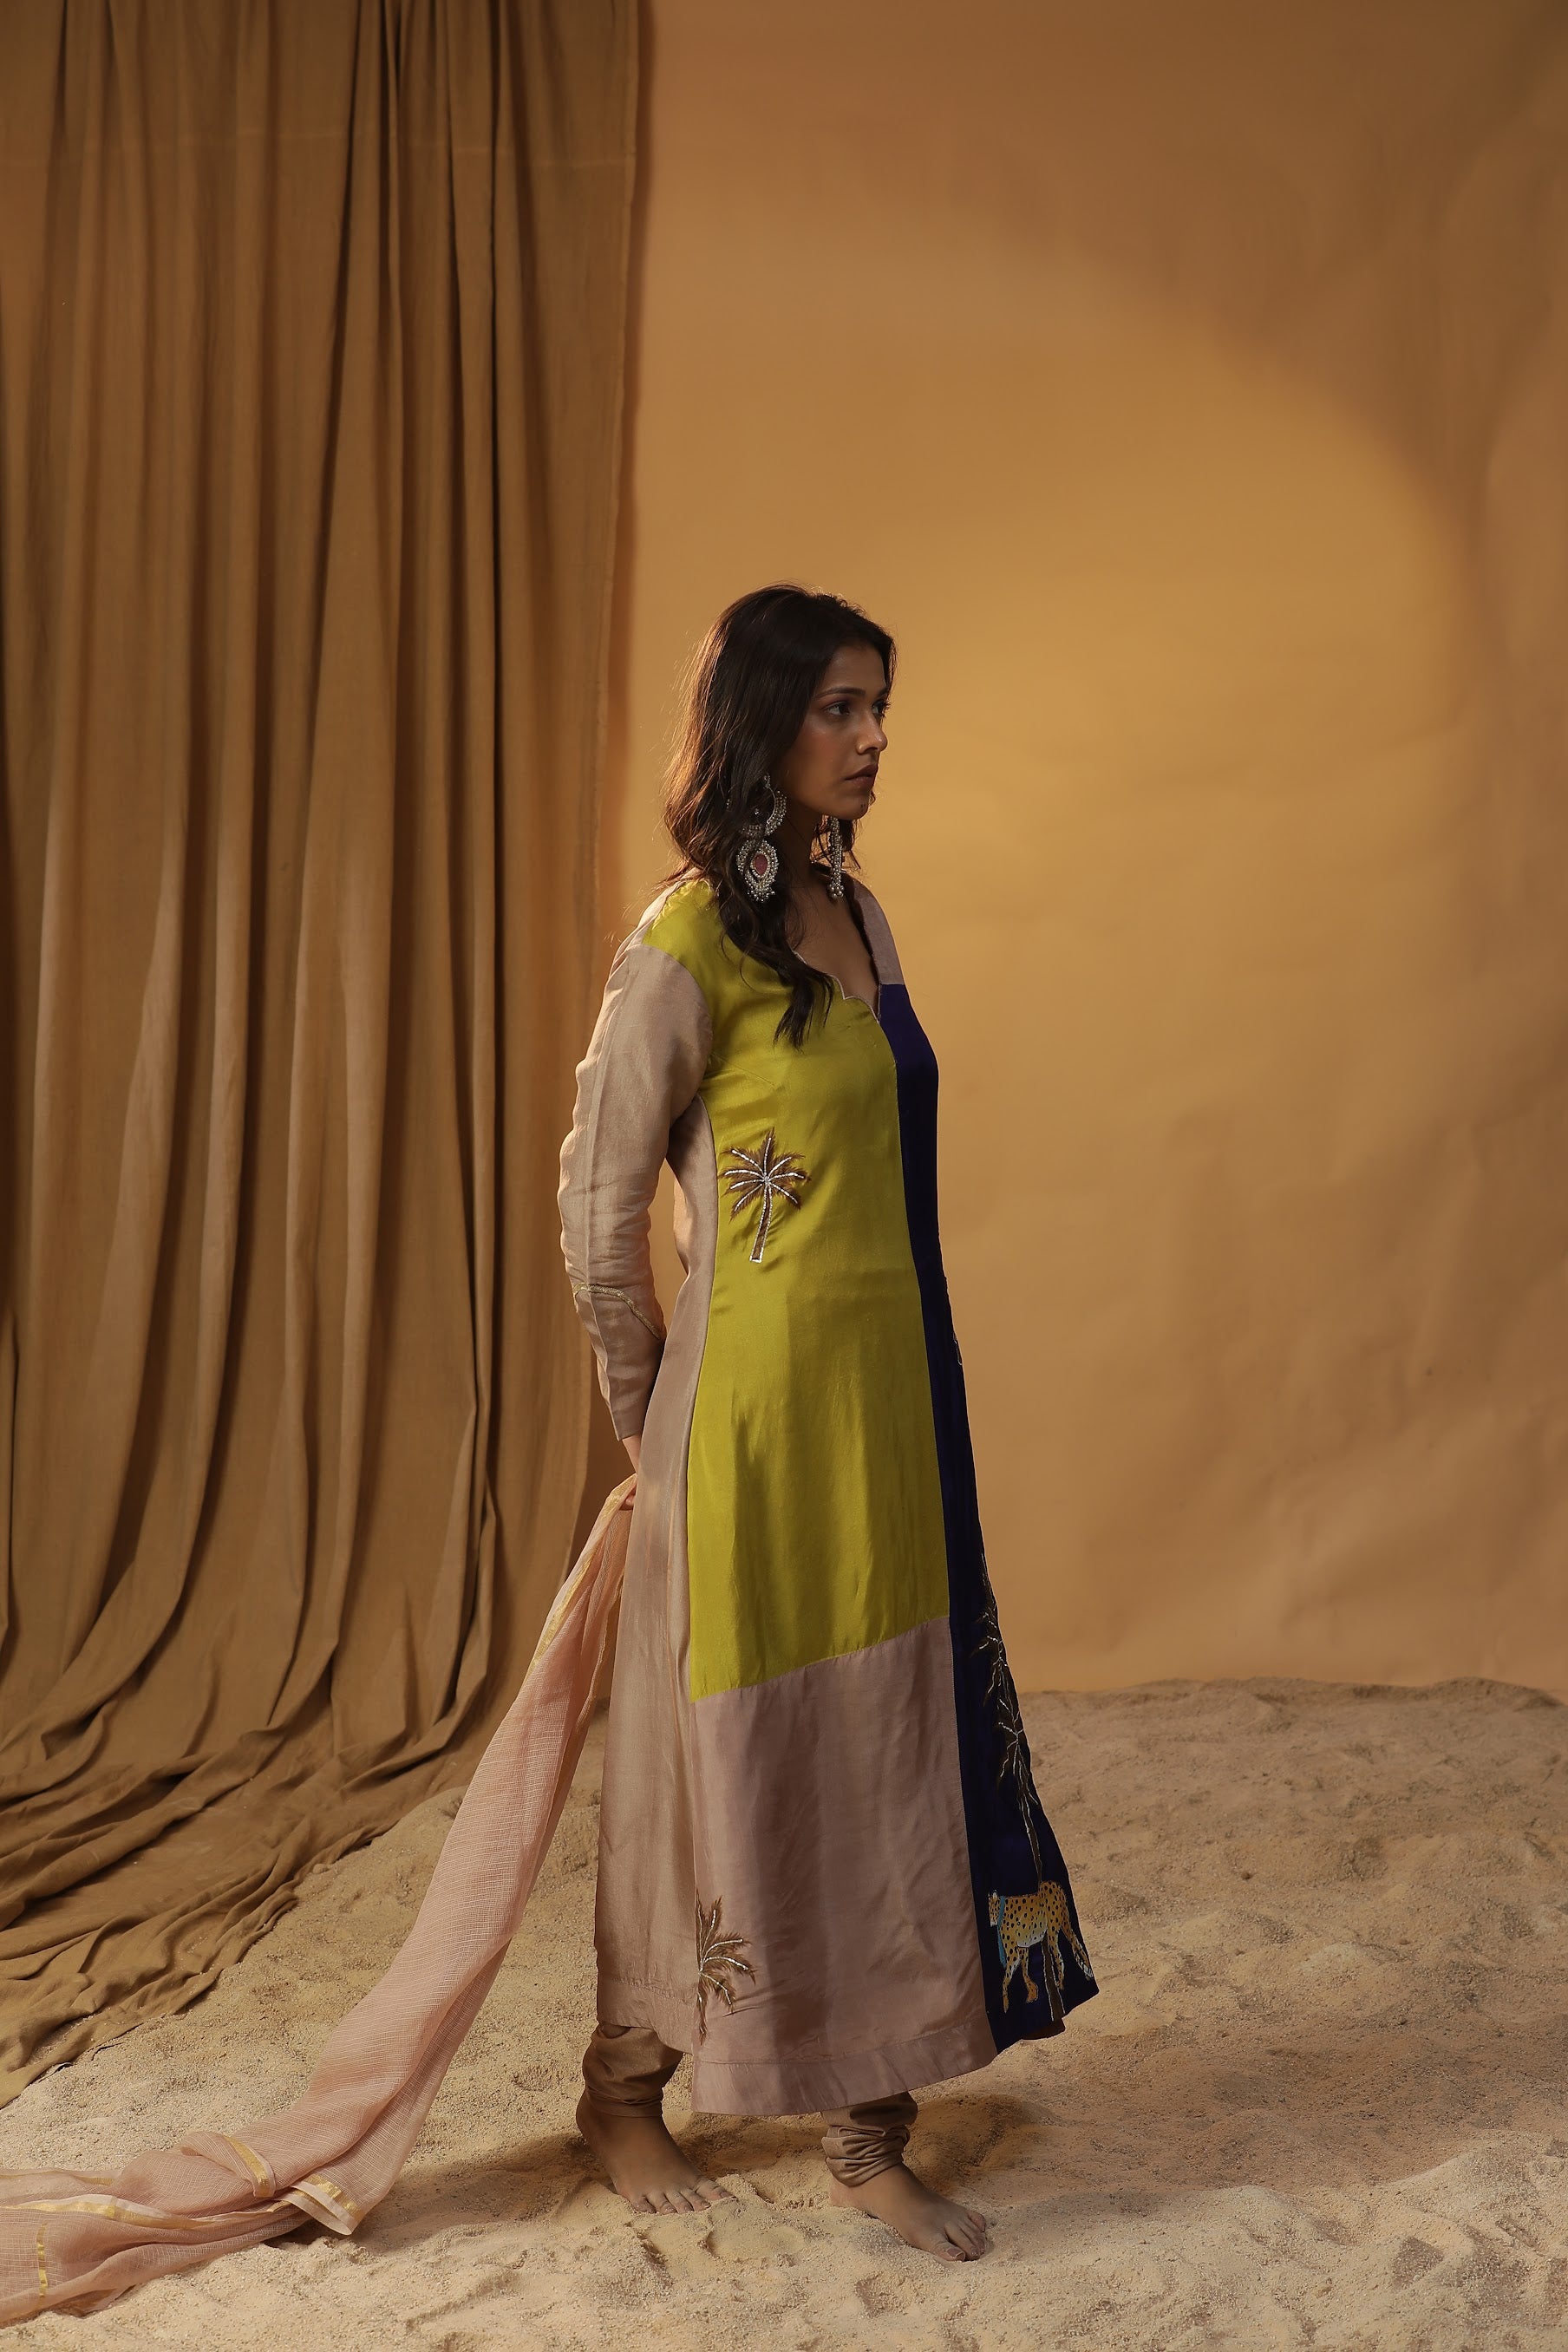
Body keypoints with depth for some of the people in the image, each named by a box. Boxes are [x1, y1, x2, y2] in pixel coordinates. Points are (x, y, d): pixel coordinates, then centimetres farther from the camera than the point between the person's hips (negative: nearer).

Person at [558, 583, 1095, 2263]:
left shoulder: (856, 915, 10)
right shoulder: (689, 943, -13)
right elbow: (599, 1202, -8)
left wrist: (905, 1385, 14)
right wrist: (650, 1416, 1)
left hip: (892, 1397, 7)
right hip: (757, 1410, -7)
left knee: (886, 1748, 11)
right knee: (729, 1759, 6)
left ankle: (866, 2134, 24)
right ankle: (623, 2095, 28)